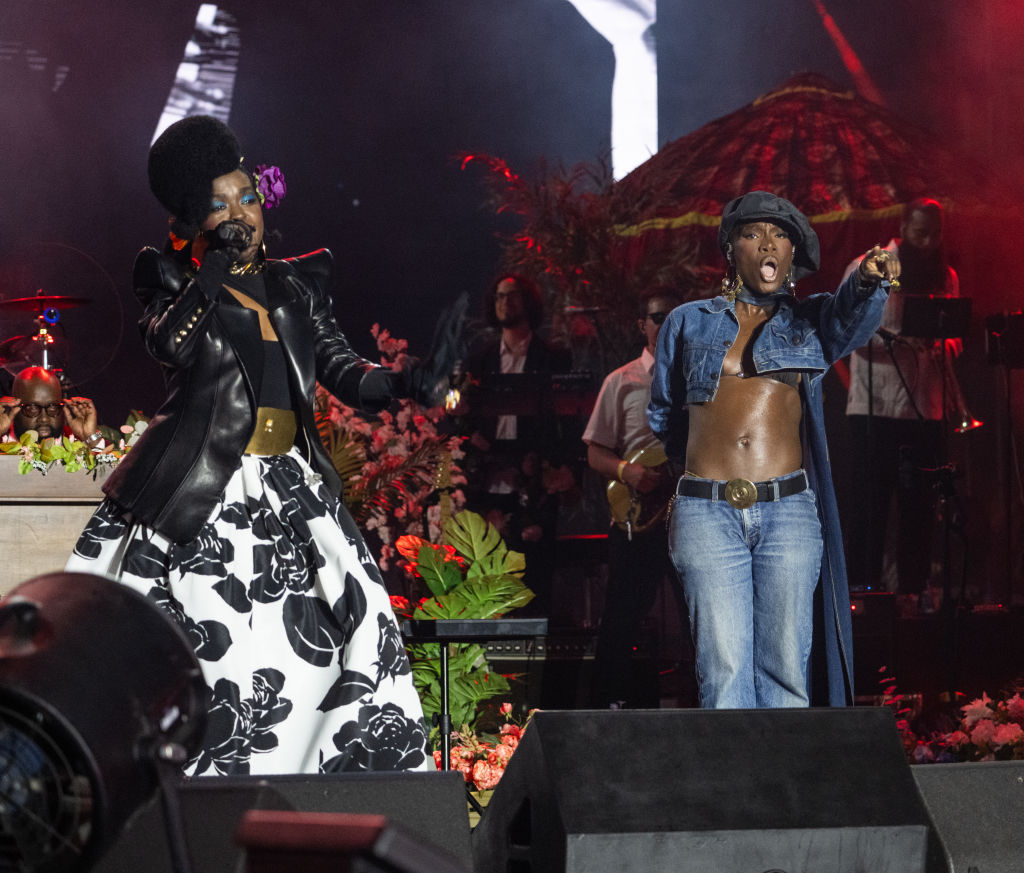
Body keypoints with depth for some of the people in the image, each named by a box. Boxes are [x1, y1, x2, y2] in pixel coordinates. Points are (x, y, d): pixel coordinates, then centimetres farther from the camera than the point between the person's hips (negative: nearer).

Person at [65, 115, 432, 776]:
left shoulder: (295, 285, 18)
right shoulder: (171, 276, 7)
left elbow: (340, 368, 9)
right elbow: (169, 344, -13)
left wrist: (396, 383, -11)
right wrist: (217, 263, -13)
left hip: (289, 485, 4)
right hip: (198, 491, -4)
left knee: (356, 622, -7)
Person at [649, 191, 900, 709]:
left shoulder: (810, 322, 12)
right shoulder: (688, 322, 13)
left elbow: (852, 317, -13)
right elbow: (662, 416, 26)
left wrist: (869, 280, -34)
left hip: (789, 512, 0)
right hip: (707, 513, 0)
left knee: (784, 670, -2)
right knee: (723, 668, -7)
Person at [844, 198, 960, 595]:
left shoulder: (945, 277, 14)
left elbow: (954, 338, 18)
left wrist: (945, 344, -7)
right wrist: (894, 339, -23)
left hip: (926, 410, 4)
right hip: (875, 408, -4)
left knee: (919, 503, 3)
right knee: (871, 501, -4)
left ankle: (913, 589, 8)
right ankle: (863, 588, 1)